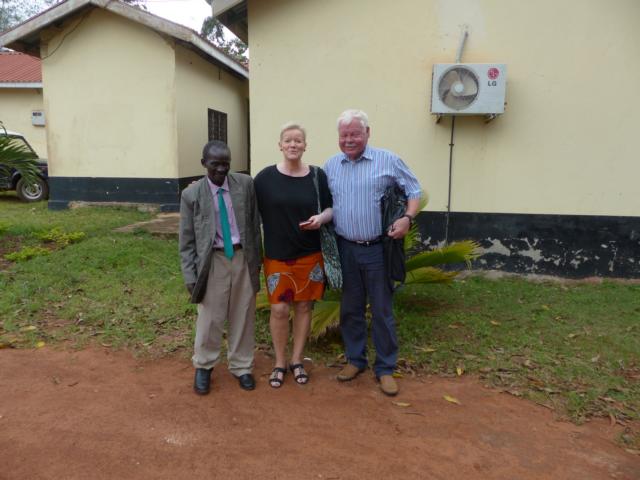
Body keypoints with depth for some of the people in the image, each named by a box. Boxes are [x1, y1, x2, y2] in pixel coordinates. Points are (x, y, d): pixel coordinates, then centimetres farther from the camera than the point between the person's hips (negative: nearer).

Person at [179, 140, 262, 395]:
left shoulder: (246, 184, -2)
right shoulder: (191, 194, -5)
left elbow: (255, 224, 5)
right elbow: (186, 241, -1)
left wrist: (257, 259, 5)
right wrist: (190, 276, -6)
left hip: (243, 257, 2)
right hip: (213, 260, -1)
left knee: (243, 316, 12)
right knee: (210, 318, 7)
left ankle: (241, 366, 31)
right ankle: (204, 366, 32)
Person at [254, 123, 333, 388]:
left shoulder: (317, 175, -1)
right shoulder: (266, 177, -5)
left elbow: (331, 207, 6)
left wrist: (321, 217, -13)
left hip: (310, 254, 2)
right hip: (277, 255, -1)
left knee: (304, 307, 10)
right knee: (279, 309, 2)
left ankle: (296, 361, 28)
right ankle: (279, 363, 23)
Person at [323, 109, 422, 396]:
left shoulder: (388, 161, -2)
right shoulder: (331, 166, 8)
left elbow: (414, 191, 1)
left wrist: (408, 218, -15)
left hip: (378, 249, -3)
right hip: (345, 249, 3)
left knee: (382, 311, 5)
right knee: (350, 309, 14)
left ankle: (385, 368, 21)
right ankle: (355, 359, 32)